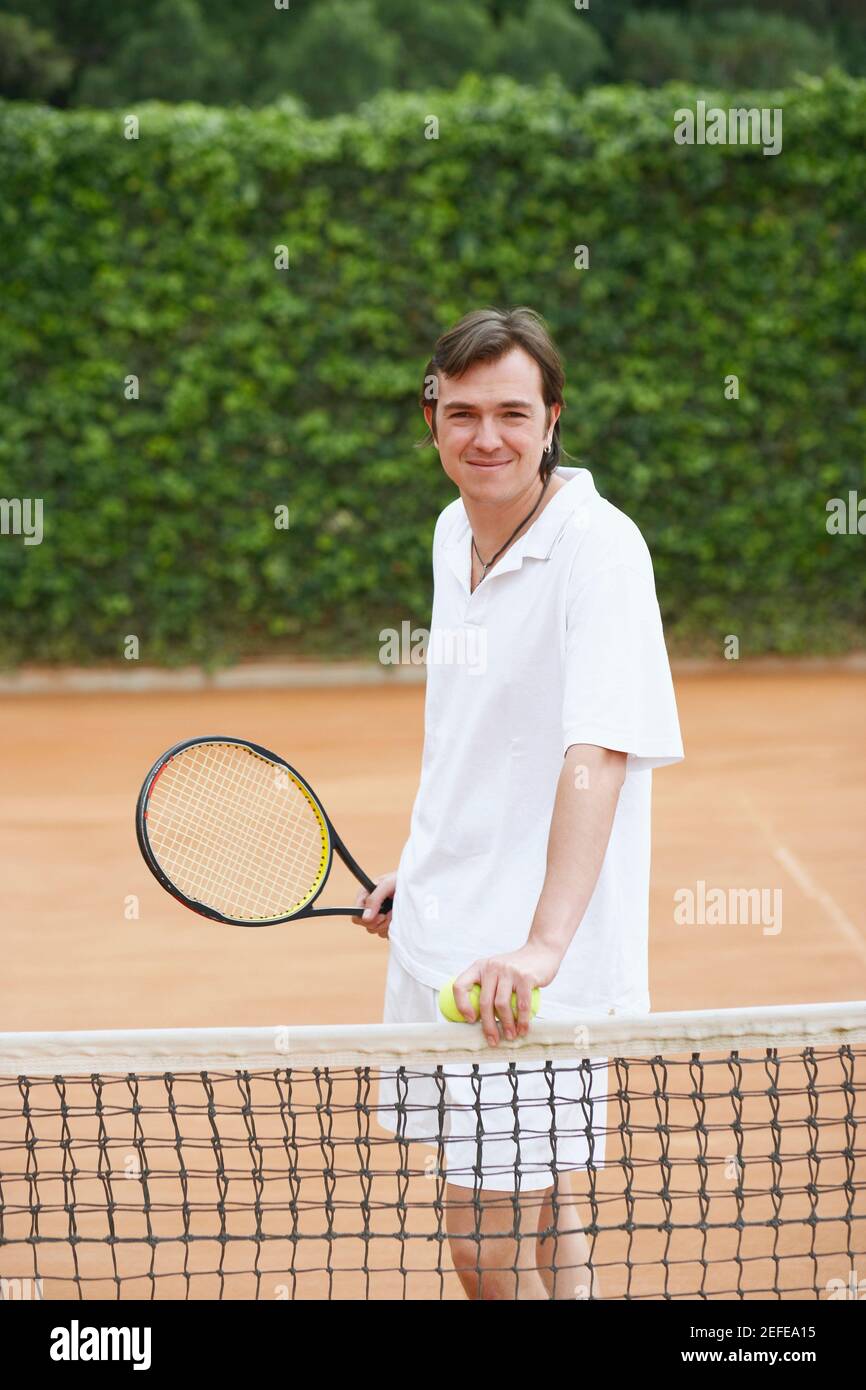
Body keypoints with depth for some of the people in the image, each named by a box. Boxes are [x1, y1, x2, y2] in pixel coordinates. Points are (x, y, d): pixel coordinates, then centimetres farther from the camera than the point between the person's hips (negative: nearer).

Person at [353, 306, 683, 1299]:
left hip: (536, 969, -7)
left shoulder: (598, 546, -17)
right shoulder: (455, 531, 7)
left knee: (492, 1245, -5)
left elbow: (597, 754, -29)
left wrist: (543, 944, -39)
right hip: (442, 944, 7)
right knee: (532, 1218, 18)